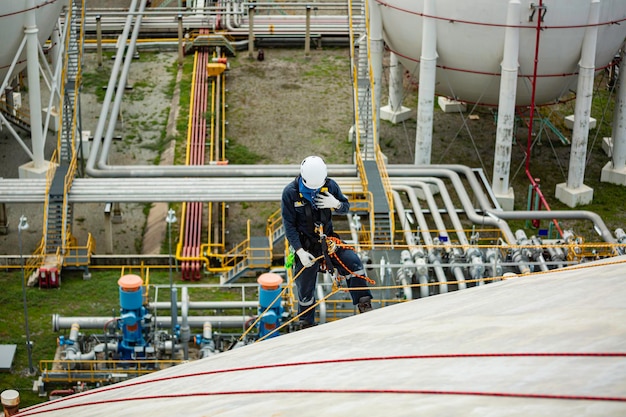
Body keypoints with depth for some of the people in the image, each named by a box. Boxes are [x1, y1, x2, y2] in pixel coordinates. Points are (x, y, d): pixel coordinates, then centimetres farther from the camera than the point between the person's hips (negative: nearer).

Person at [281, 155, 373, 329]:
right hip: (306, 245, -2)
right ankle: (306, 324, 26)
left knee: (353, 262, -20)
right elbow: (289, 225, -11)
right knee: (305, 289, 5)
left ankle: (365, 306, -10)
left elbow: (346, 207, 6)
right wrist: (300, 251, -19)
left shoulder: (330, 185, -7)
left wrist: (336, 203, -19)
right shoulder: (290, 192, -14)